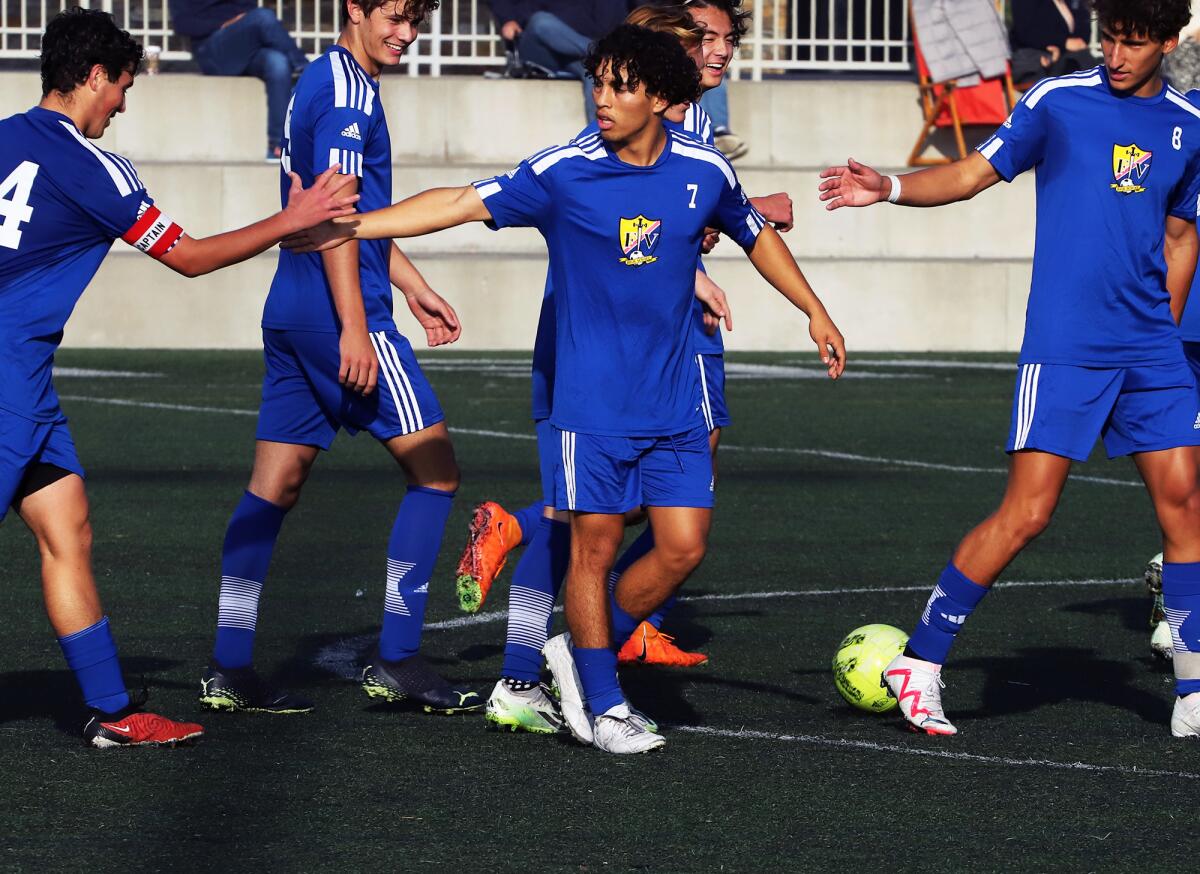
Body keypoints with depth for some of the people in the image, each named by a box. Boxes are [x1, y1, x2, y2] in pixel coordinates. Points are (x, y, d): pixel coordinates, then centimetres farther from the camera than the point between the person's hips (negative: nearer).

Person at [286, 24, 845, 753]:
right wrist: (351, 228, -23)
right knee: (596, 547, -1)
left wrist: (814, 310, 20)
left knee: (684, 549, 0)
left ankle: (583, 657, 21)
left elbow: (757, 235, 18)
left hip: (675, 404, 3)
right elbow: (465, 204, -15)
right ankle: (603, 706, 13)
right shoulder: (563, 173, -11)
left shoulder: (705, 171, -1)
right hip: (594, 401, -3)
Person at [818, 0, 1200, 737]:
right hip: (1063, 348, -4)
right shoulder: (1058, 102, -3)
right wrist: (890, 189, -16)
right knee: (1028, 512, -10)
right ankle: (920, 663, 1)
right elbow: (973, 174, 0)